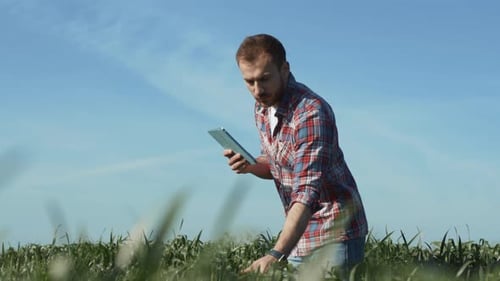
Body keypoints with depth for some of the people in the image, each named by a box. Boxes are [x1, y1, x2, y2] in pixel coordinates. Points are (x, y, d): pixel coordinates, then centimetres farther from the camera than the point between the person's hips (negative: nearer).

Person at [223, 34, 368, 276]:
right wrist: (251, 166, -8)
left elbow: (307, 192, -32)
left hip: (334, 234, -7)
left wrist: (276, 255, -41)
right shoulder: (262, 107, 2)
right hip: (300, 234, 8)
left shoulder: (311, 113, -24)